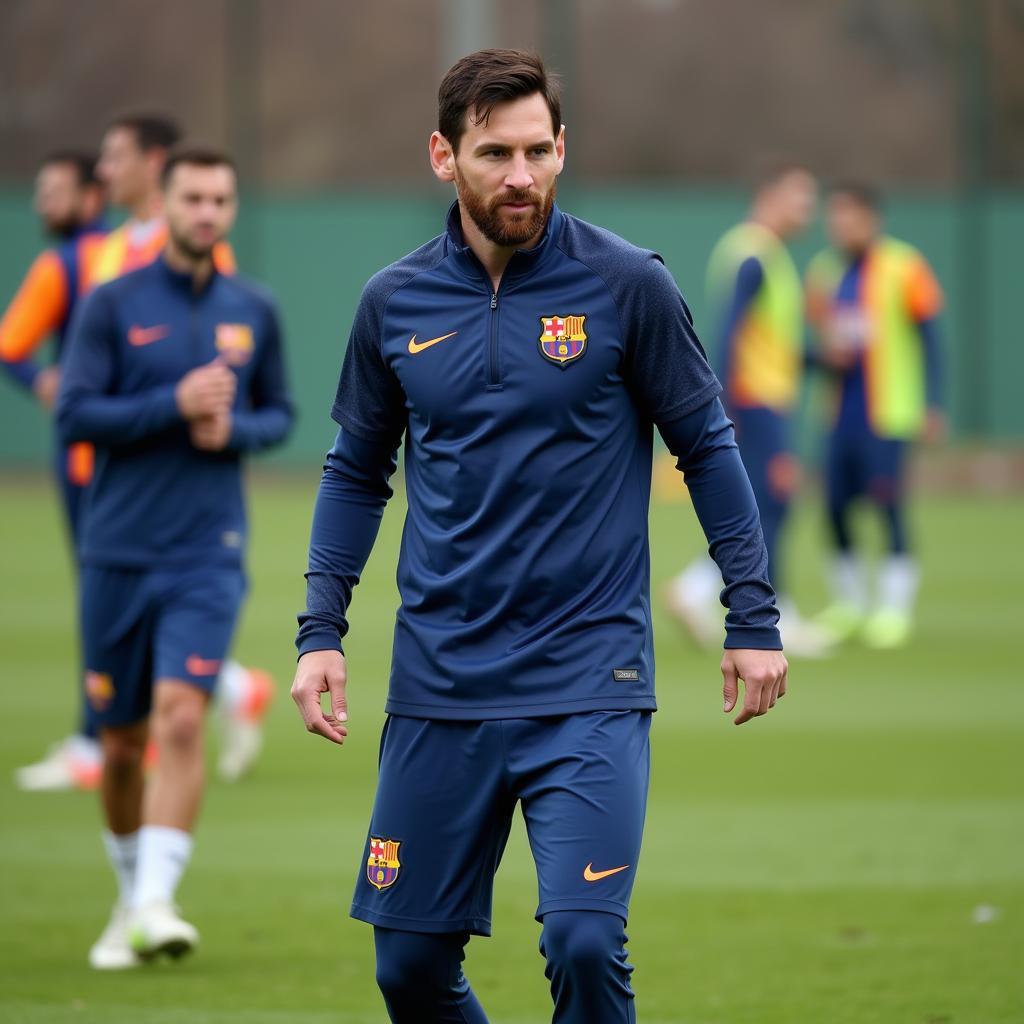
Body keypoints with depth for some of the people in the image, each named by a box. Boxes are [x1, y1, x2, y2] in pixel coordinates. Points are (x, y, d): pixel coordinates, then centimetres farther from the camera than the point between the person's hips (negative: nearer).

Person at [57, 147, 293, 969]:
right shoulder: (113, 304, -1)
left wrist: (235, 429, -7)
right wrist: (176, 404, -17)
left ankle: (156, 903, -21)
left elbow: (280, 413, 15)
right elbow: (75, 414, -7)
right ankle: (130, 898, 27)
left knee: (180, 717, -19)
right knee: (121, 743, 6)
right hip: (118, 553, 0)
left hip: (208, 554, 0)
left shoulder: (254, 311, 7)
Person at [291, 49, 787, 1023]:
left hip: (590, 686, -3)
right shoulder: (393, 303, 4)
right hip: (439, 688, 3)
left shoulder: (626, 285, -4)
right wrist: (320, 631, 7)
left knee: (584, 943, -16)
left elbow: (707, 446, 4)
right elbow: (356, 471, 15)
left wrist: (753, 618, 0)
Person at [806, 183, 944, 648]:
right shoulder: (824, 271, 9)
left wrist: (931, 406, -7)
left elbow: (928, 340, -3)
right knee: (835, 502, 4)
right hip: (839, 412, 5)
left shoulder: (903, 268, -5)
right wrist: (824, 354, -5)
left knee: (889, 504, -9)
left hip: (886, 412, -5)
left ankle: (894, 606, -2)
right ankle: (849, 603, 18)